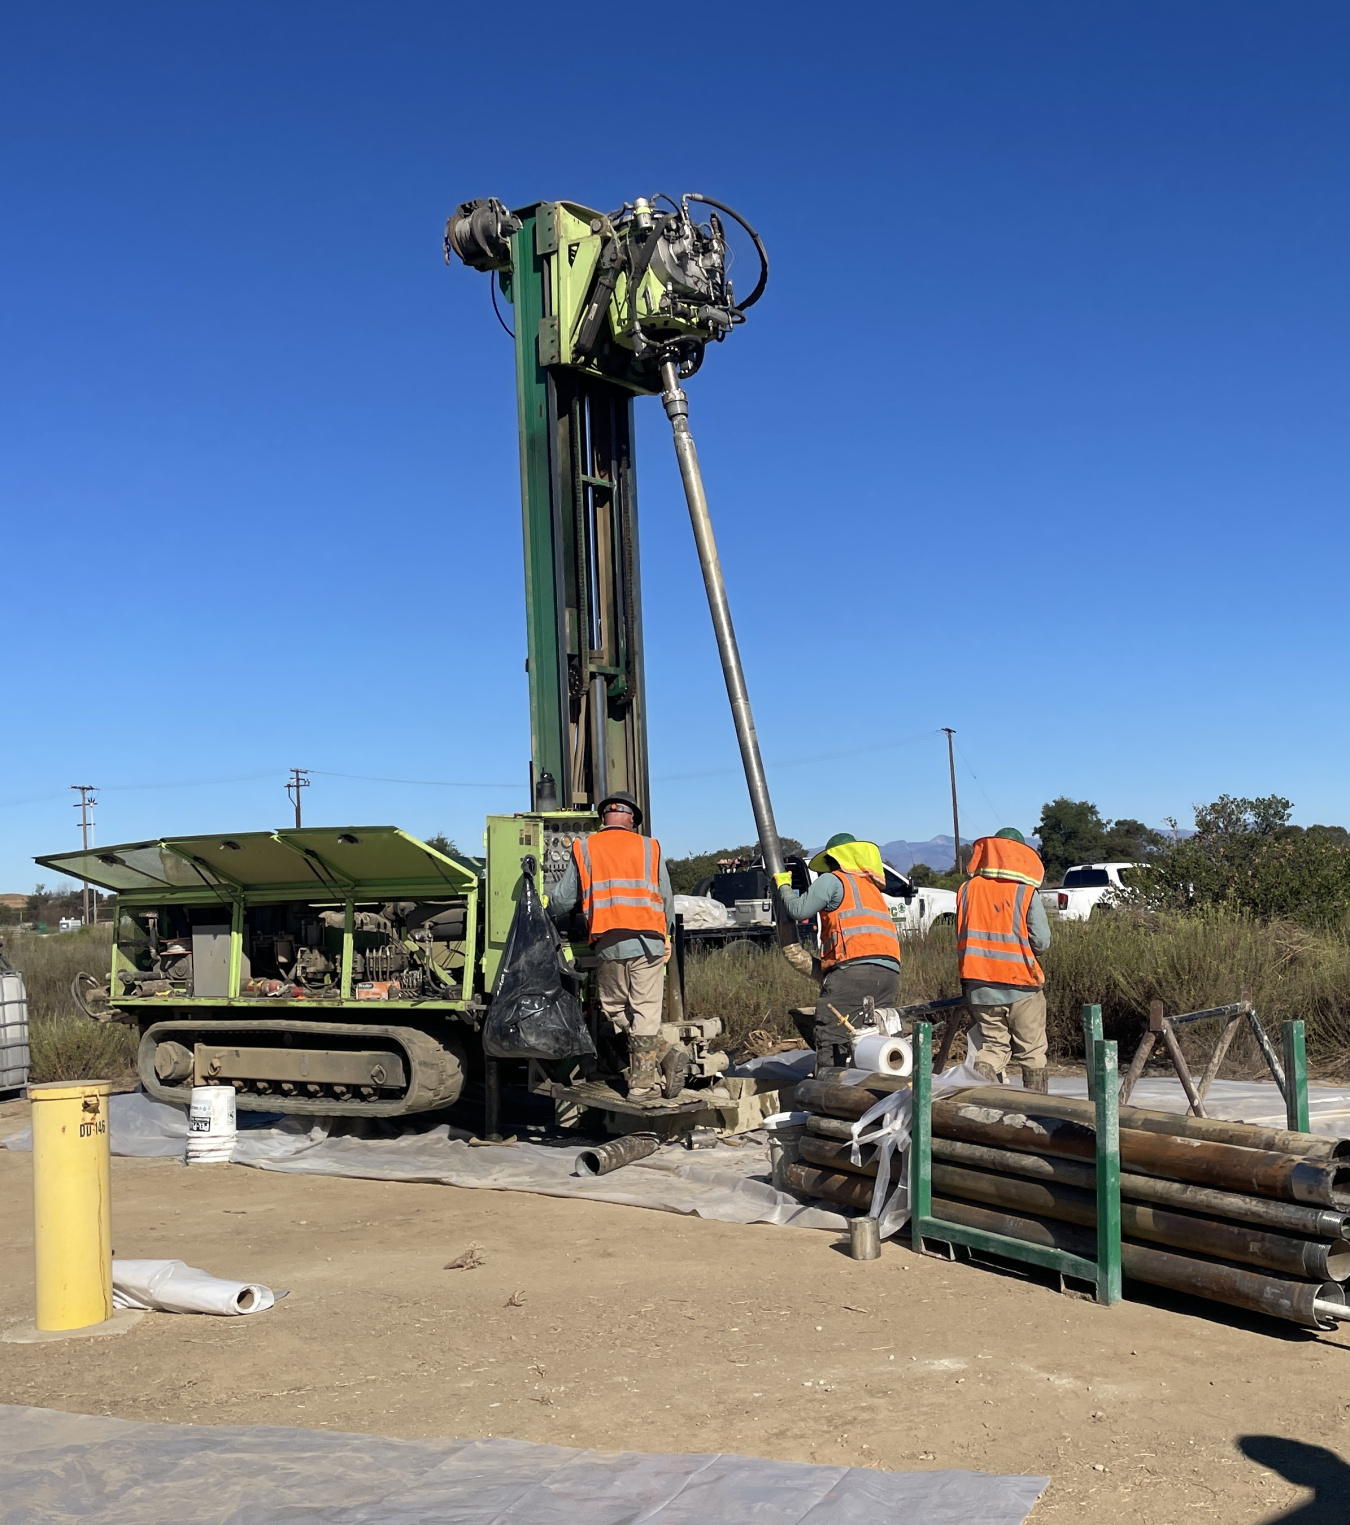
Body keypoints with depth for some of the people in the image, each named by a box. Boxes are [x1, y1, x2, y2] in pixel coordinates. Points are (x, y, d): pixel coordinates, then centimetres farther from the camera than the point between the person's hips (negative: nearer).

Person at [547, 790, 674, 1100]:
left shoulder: (584, 848, 8)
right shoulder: (650, 847, 10)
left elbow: (563, 900, 10)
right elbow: (666, 899, 12)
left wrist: (547, 922, 30)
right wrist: (665, 936, 26)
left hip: (609, 943, -1)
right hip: (649, 941, 1)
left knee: (614, 1009, 12)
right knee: (645, 1013, 3)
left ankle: (663, 1057, 2)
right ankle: (642, 1082, -2)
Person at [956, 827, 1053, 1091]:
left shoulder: (968, 889, 1)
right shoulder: (1026, 892, -7)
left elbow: (961, 938, 6)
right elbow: (1041, 941, -10)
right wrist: (1021, 948, 11)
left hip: (980, 987, 3)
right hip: (1021, 985, -2)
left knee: (993, 1046, 12)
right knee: (1032, 1053, 12)